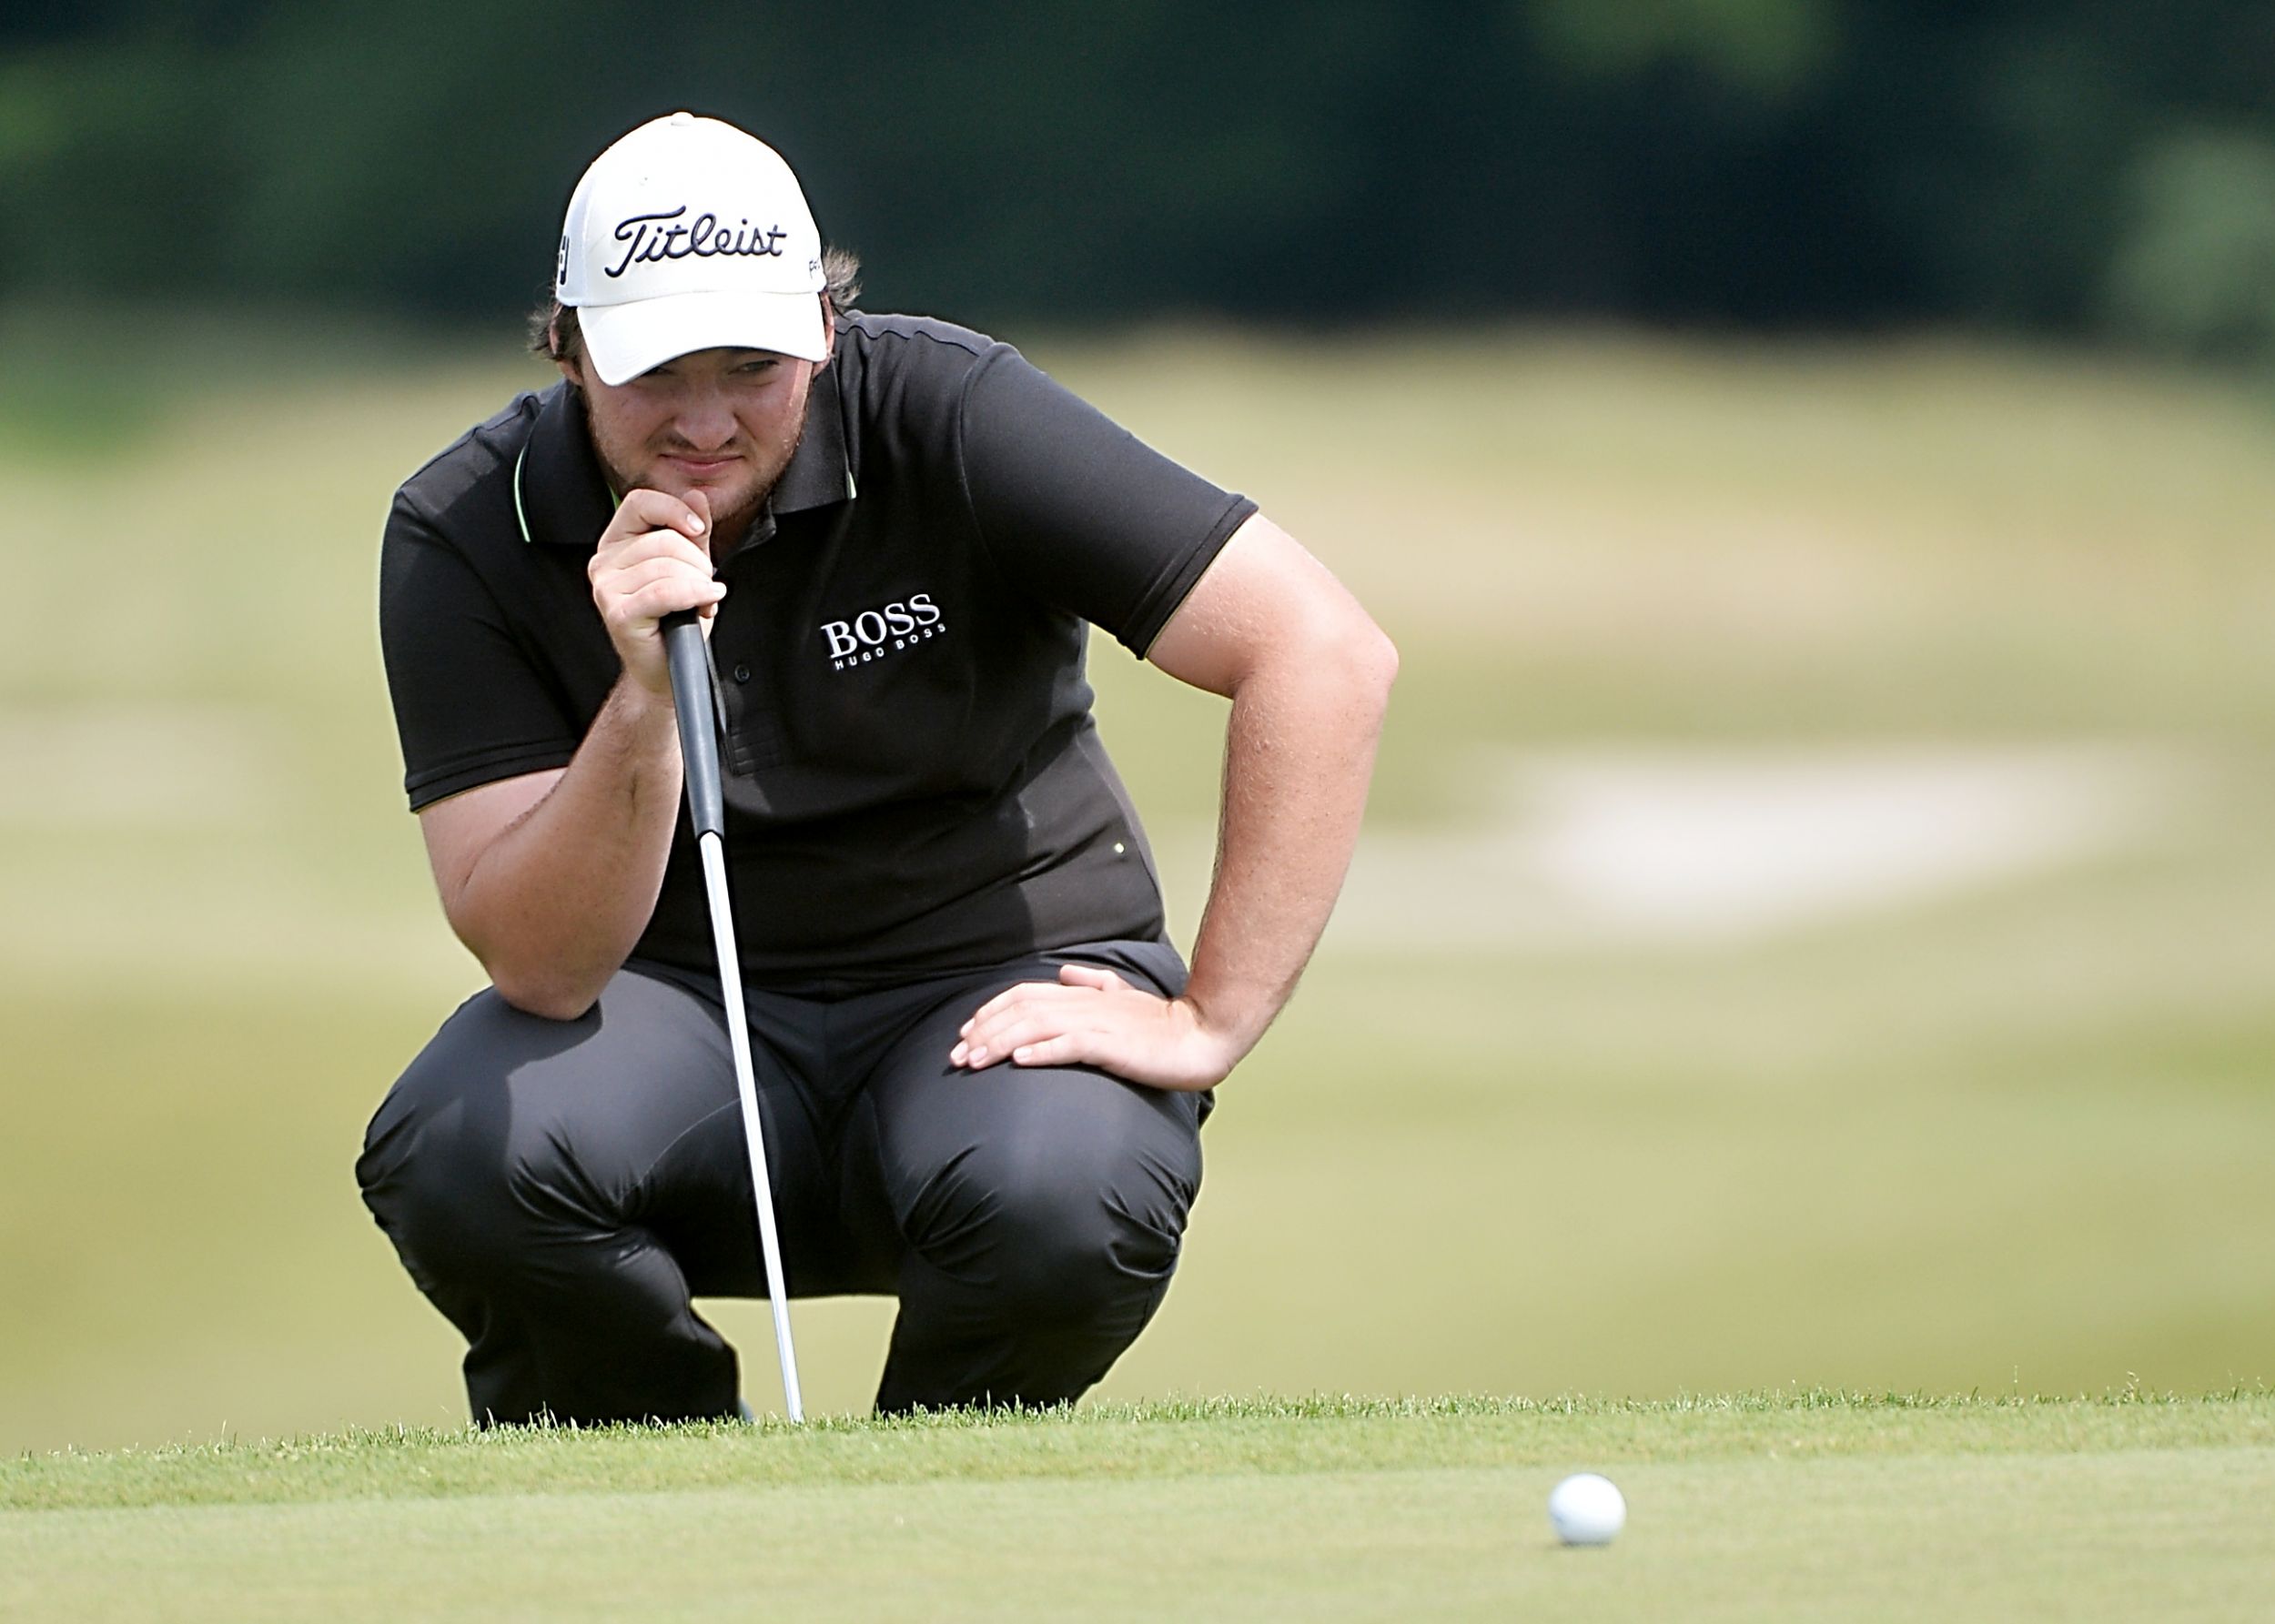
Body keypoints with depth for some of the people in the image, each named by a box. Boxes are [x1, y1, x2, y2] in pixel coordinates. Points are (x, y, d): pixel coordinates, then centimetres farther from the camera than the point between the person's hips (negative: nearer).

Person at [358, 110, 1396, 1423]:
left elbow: (1326, 653, -19)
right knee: (463, 1148, -30)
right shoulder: (465, 536, -11)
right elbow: (541, 966, -17)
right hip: (683, 1020, 1)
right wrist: (645, 701, -33)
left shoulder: (945, 419, -16)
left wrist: (1210, 1021, -21)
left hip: (1003, 984, -1)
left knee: (1061, 1200, -35)